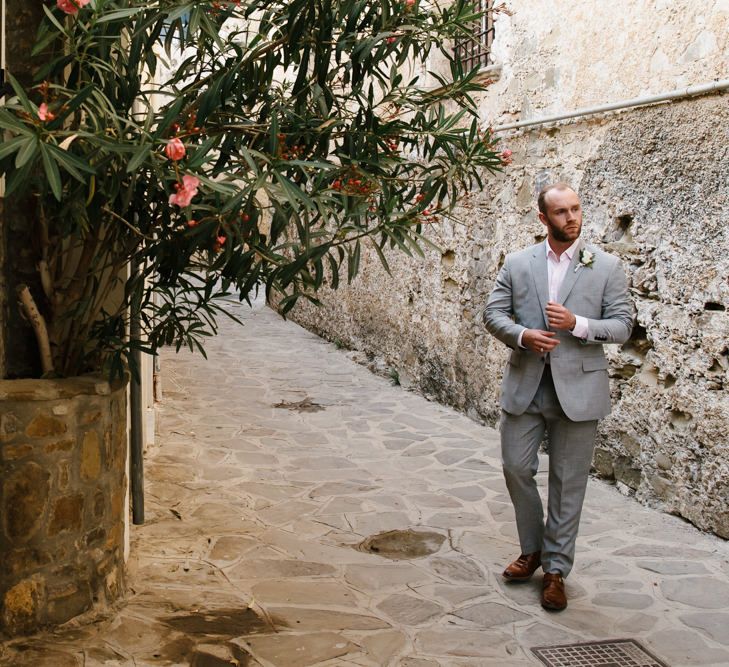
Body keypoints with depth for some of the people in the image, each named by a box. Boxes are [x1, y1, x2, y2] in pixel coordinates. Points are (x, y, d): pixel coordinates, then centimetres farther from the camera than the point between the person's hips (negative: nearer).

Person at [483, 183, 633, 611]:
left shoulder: (607, 267, -1)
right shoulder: (518, 264, 5)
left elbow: (623, 325, -3)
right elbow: (494, 313, 6)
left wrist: (577, 324, -20)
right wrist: (522, 335, -14)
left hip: (577, 388, -2)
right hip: (525, 385, 2)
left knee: (568, 482, 6)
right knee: (516, 468, 8)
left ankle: (556, 569, 20)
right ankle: (533, 549, 31)